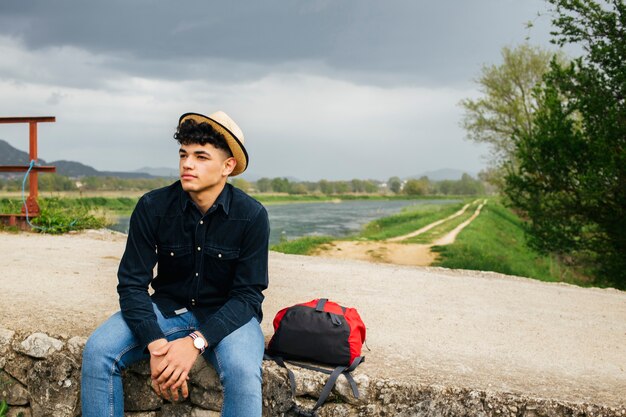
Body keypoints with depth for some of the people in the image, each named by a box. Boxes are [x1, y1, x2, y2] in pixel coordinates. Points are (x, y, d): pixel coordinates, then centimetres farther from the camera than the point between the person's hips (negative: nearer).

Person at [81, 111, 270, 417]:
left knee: (243, 372, -33)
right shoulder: (152, 207, -10)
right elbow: (132, 283, -9)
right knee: (97, 351, -22)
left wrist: (196, 341, -29)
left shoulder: (252, 216, -14)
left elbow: (248, 296, -14)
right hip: (167, 308, 2)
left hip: (227, 315, -2)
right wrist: (155, 344, -25)